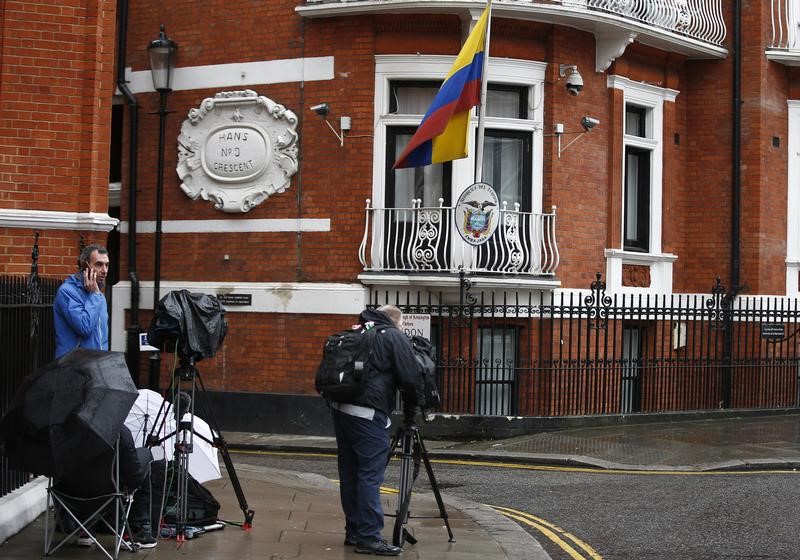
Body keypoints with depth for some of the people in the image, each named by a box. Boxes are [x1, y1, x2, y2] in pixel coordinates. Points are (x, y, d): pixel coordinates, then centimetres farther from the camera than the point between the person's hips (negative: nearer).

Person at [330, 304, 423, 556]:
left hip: (341, 408, 8)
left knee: (349, 473, 12)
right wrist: (411, 406, 9)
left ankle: (354, 531, 20)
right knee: (370, 475, -7)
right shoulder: (394, 337, 0)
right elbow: (411, 377, -6)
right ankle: (369, 538, -8)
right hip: (368, 414, -8)